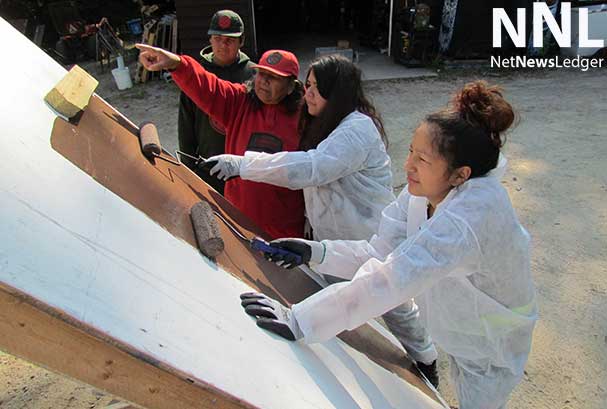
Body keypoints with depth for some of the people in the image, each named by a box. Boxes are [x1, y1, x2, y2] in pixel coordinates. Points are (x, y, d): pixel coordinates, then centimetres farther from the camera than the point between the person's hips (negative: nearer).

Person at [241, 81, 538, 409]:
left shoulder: (474, 212, -41)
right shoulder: (423, 190, -17)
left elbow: (390, 280, -48)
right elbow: (381, 254, -15)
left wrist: (298, 321, -49)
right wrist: (316, 252, -28)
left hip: (490, 345, -5)